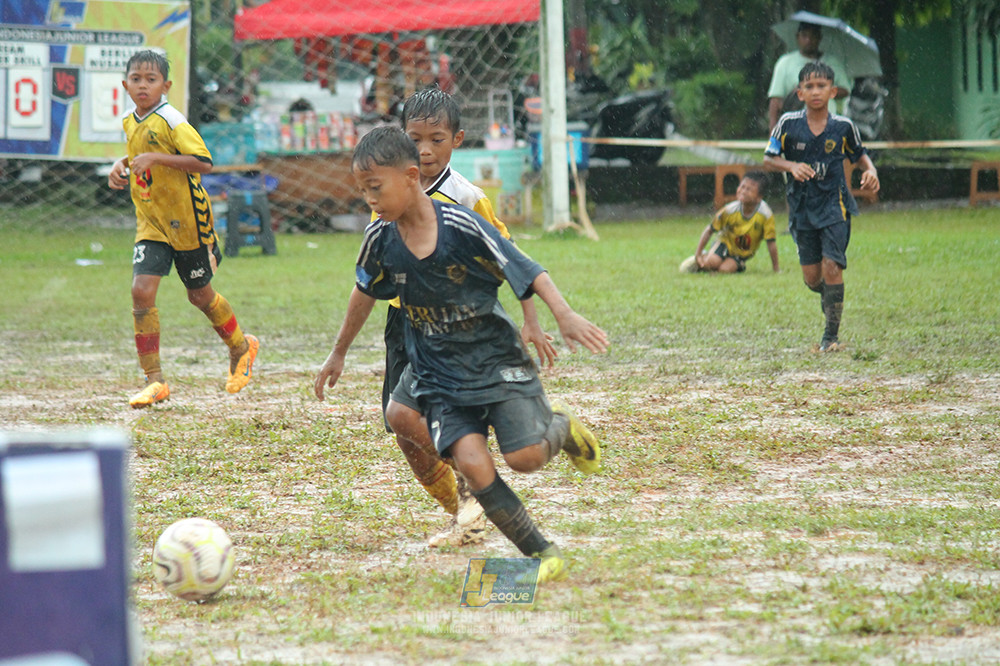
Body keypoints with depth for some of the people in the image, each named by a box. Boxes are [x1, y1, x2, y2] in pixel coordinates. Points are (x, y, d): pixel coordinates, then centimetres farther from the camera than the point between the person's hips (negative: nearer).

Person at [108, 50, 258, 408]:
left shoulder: (171, 120, -17)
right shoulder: (130, 123, 7)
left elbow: (203, 162, -25)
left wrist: (155, 157, -29)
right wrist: (122, 165, 7)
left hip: (185, 220, -6)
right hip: (150, 223, 6)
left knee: (200, 295, 9)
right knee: (142, 290, -11)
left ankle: (241, 347, 38)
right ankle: (154, 380, -7)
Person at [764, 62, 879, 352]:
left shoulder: (843, 126, -3)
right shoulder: (789, 123, -4)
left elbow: (860, 155, 13)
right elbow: (769, 157, 4)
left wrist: (870, 171, -8)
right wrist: (791, 166, -15)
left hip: (834, 205, -2)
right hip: (802, 207, 2)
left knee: (831, 267, -13)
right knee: (812, 277, 4)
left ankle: (832, 335, -5)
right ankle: (829, 297, 40)